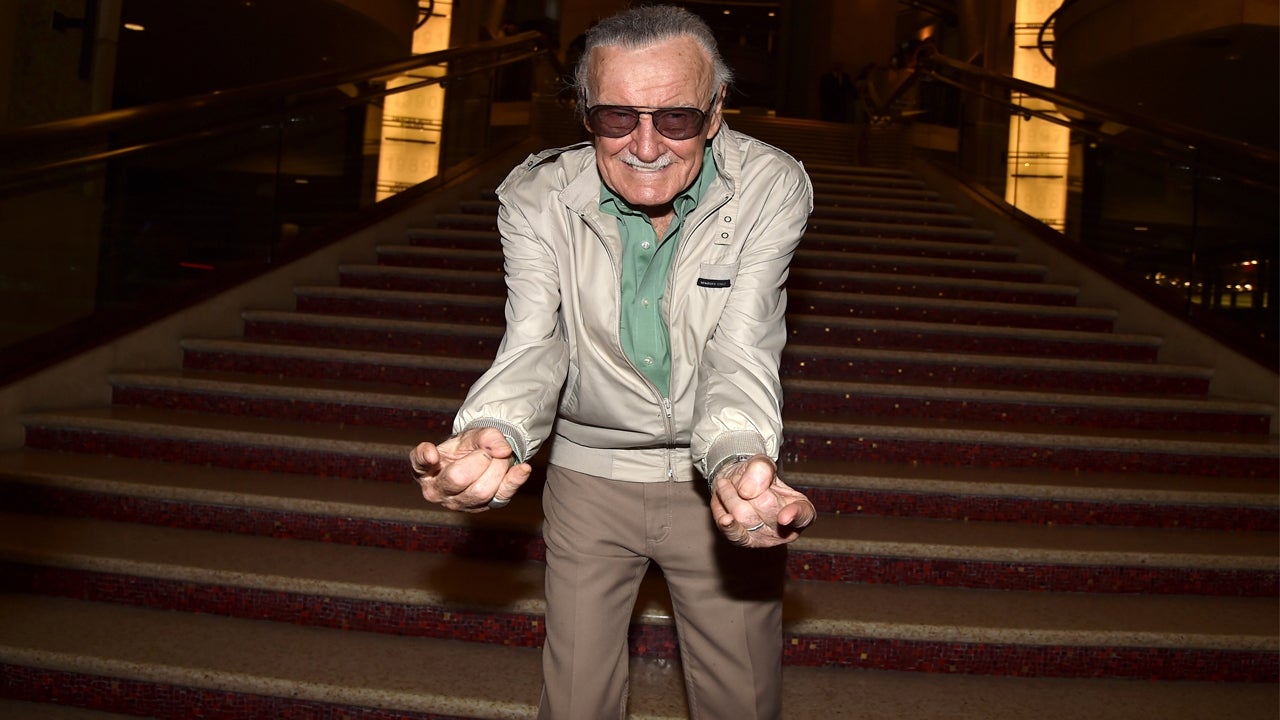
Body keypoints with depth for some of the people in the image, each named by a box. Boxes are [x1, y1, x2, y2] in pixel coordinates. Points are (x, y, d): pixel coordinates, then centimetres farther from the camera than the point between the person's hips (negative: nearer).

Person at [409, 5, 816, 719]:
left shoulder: (772, 187, -16)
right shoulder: (535, 197, -12)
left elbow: (741, 352, -23)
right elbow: (534, 344, -20)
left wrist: (742, 464, -44)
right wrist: (490, 436, -43)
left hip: (719, 475, 0)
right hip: (588, 477, 1)